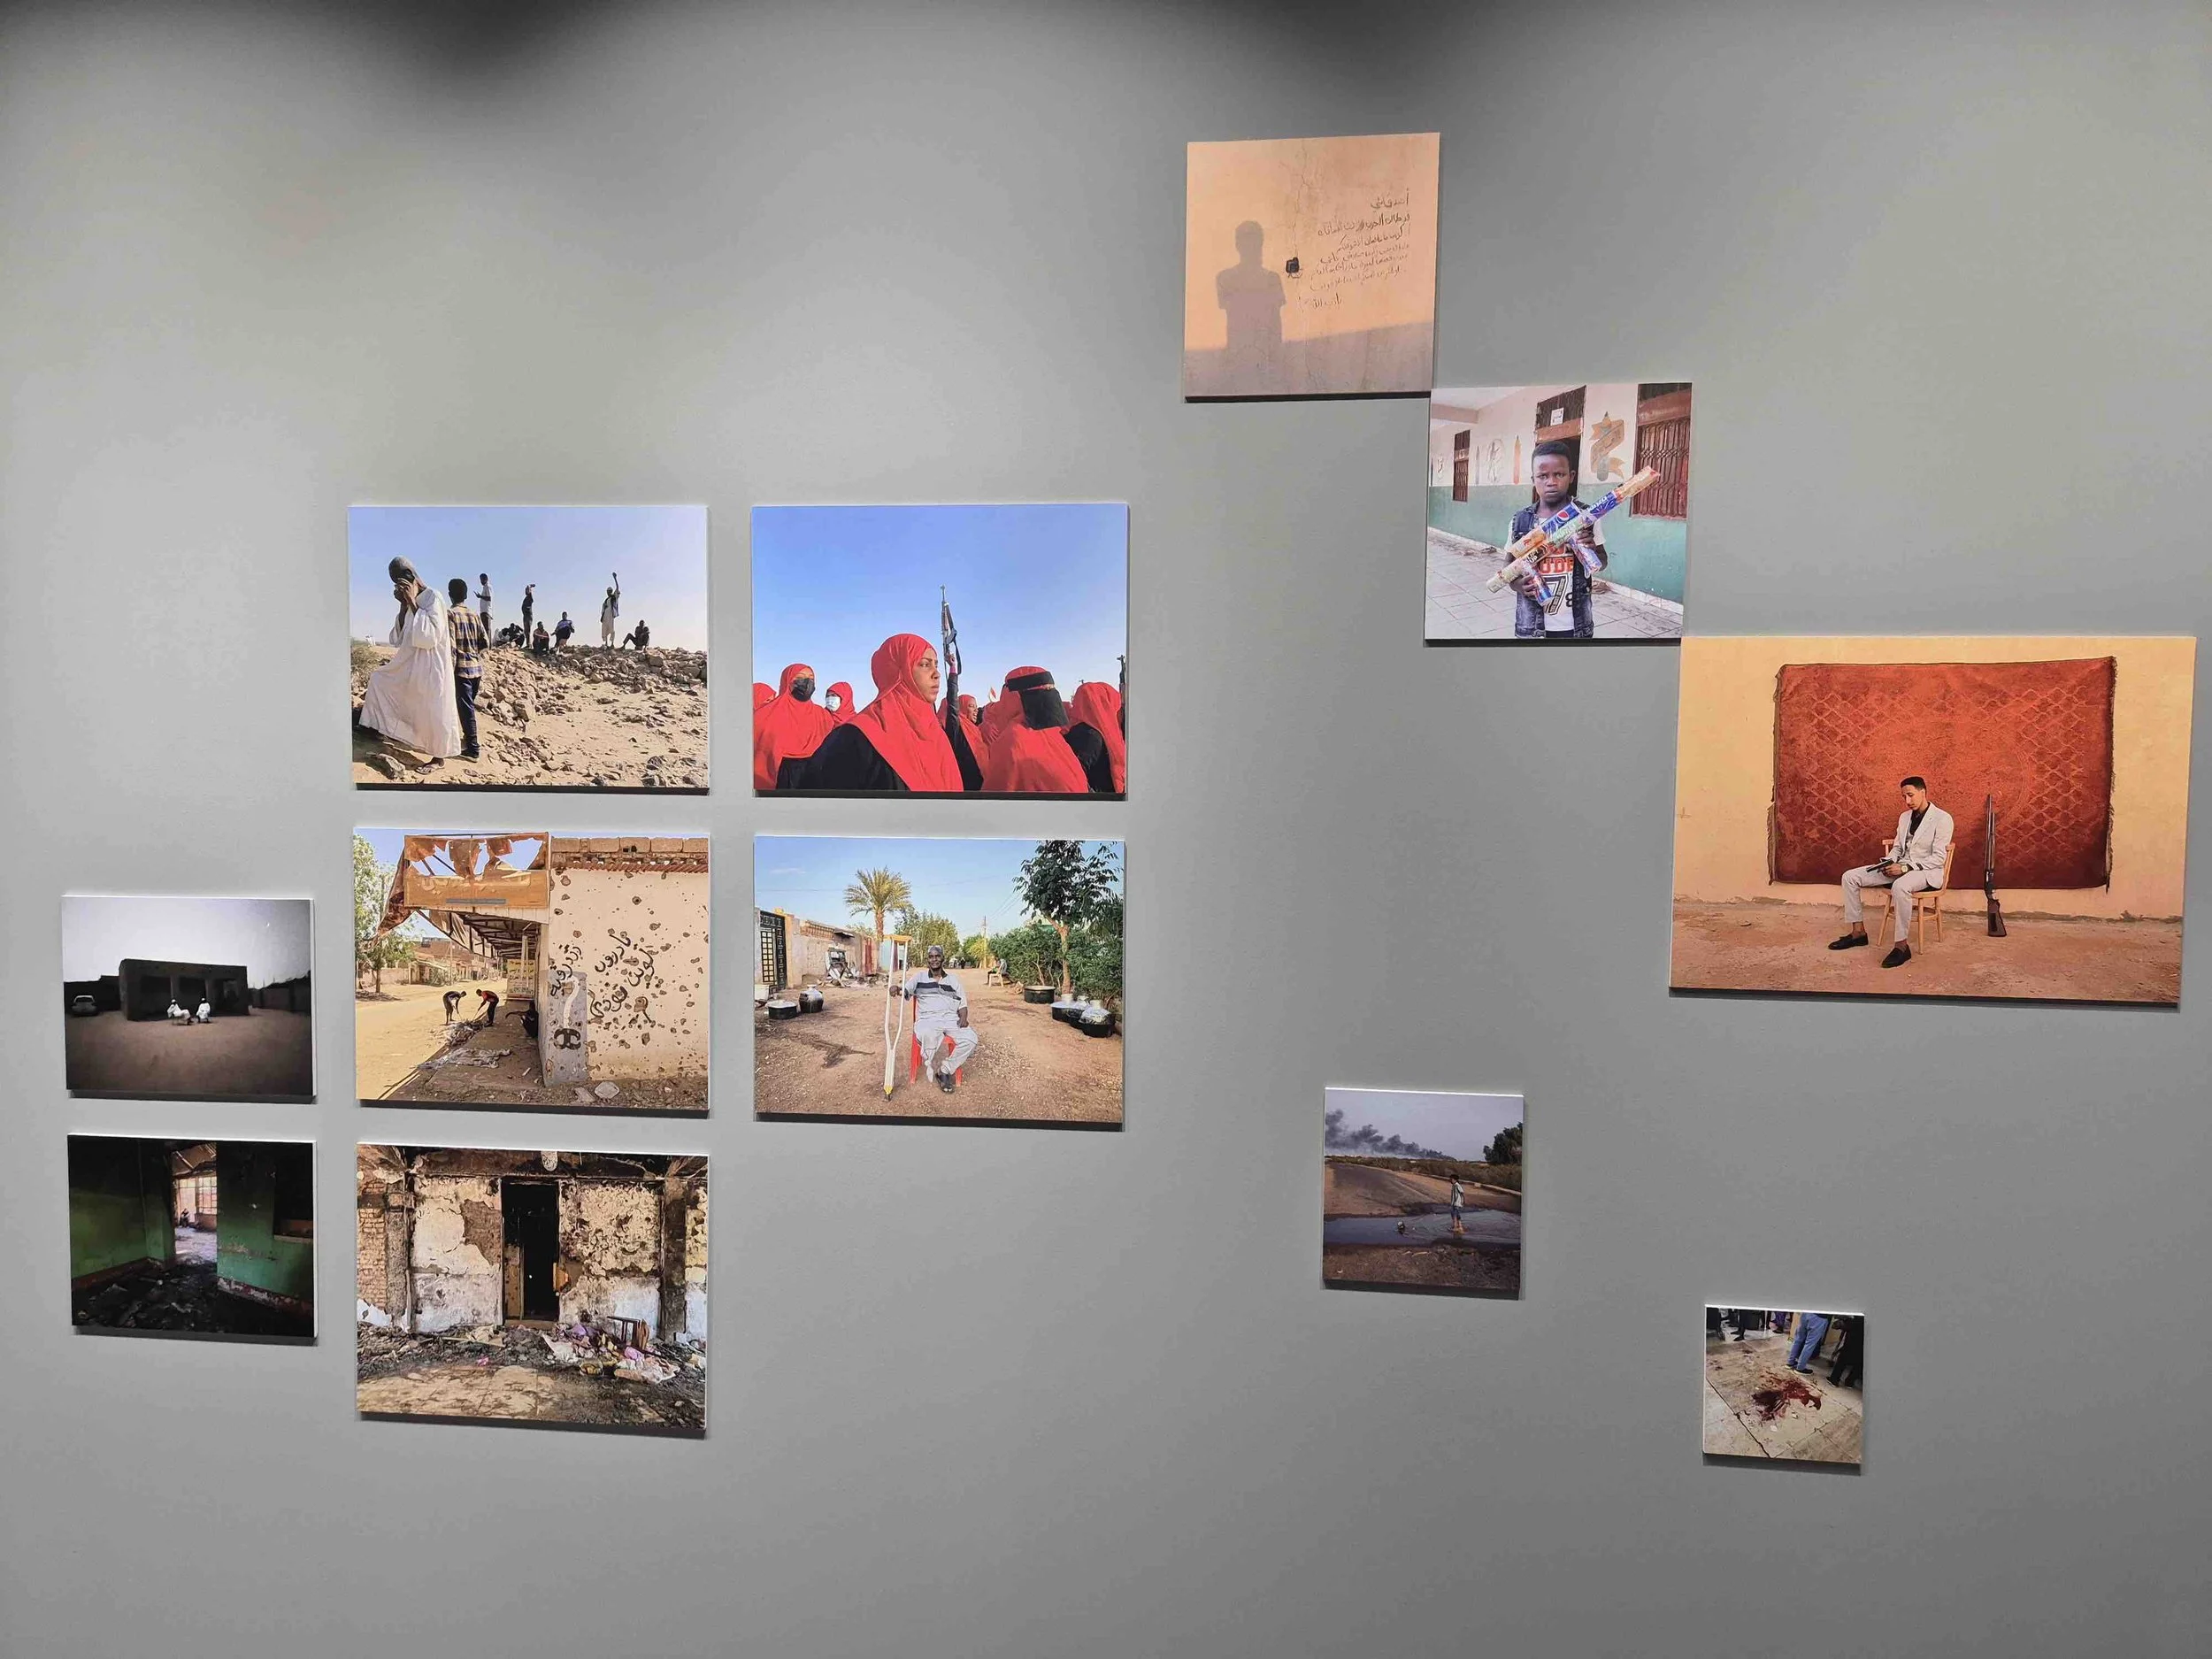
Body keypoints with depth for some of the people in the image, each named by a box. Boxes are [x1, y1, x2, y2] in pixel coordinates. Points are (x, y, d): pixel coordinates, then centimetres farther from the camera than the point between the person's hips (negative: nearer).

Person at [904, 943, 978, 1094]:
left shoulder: (953, 980, 20)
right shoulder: (919, 976, 15)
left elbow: (962, 1003, 16)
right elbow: (906, 991, -1)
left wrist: (963, 1018, -5)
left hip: (951, 1019, 3)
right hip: (927, 1019, -3)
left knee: (970, 1039, -27)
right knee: (928, 1035, -41)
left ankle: (945, 1069, -11)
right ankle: (935, 1069, -16)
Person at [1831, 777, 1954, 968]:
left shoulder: (1942, 819, -9)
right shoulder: (1904, 817, 14)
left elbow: (1938, 858, -15)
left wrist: (1905, 867, -22)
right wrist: (1889, 862, -1)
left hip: (1926, 871, -8)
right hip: (1900, 867, 8)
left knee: (1900, 886, -42)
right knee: (1850, 877, -7)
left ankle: (1902, 946, -33)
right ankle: (1858, 932, -1)